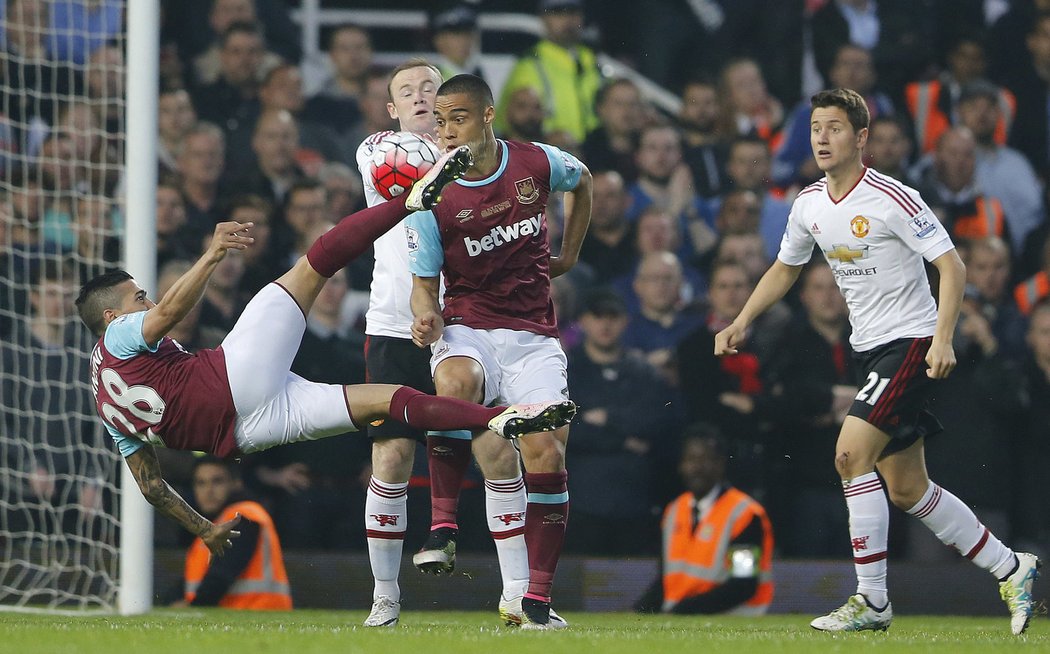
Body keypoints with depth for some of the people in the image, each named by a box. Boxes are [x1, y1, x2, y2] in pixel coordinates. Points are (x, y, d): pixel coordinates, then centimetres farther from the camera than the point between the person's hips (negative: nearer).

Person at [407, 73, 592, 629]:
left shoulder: (538, 163, -1)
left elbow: (582, 181, 23)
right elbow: (424, 281, 0)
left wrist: (569, 253, 24)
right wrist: (427, 317, -22)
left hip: (533, 337, 2)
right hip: (469, 329, -2)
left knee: (546, 454, -12)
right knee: (454, 381, -38)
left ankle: (538, 599, -2)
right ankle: (442, 530, -32)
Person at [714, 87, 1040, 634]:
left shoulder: (893, 199, -17)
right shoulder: (809, 205, 4)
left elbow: (952, 266, -17)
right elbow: (785, 268, 22)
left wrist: (942, 339, -27)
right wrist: (741, 322, 10)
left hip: (911, 343, -8)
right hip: (869, 349, 8)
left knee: (852, 453, -20)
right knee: (906, 490, 9)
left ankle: (872, 602, -13)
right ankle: (1010, 569, 24)